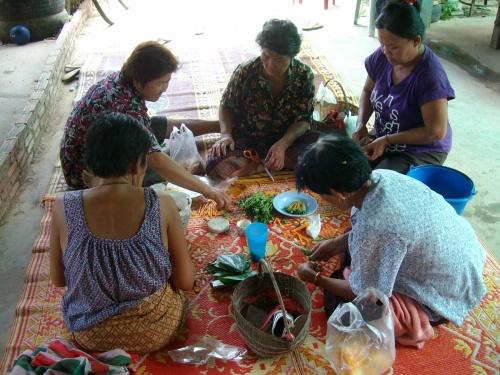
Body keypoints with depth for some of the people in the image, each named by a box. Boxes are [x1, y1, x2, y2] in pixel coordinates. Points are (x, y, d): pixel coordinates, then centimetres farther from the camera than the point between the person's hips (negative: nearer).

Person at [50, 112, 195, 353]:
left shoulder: (63, 207, -19)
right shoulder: (161, 204, -22)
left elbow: (58, 279, -3)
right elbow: (186, 281, -12)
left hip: (91, 337, 2)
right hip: (157, 333, -1)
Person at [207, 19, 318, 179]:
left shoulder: (304, 75, -11)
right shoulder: (245, 72, -13)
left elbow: (304, 119, -9)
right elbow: (227, 106, 1)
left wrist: (282, 145, -26)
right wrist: (226, 134, -18)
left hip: (289, 138, 1)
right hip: (247, 140, -1)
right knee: (215, 164, -30)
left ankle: (257, 166, -21)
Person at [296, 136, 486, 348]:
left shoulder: (374, 228, -36)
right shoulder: (381, 177, -14)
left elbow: (364, 293, -18)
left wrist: (316, 279, -4)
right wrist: (339, 242, 9)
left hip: (445, 296, -8)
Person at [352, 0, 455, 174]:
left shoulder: (430, 75, -27)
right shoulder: (382, 56, -8)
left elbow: (436, 132, -24)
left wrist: (387, 140, -23)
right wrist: (361, 124, -8)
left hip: (422, 152, -6)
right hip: (383, 141, 6)